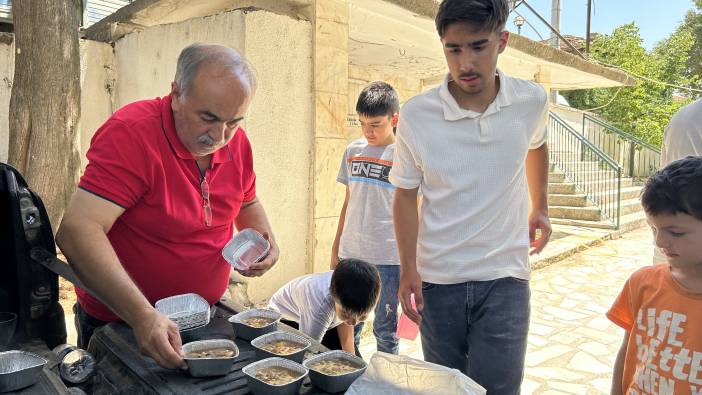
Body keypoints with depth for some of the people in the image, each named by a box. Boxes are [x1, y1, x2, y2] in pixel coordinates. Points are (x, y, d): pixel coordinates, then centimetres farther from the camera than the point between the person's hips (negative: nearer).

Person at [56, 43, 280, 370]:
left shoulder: (237, 142, -6)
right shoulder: (131, 133, -26)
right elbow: (77, 231, -34)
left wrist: (265, 239, -9)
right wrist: (143, 316, -43)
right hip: (120, 323, -5)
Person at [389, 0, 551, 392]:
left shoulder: (532, 101, -6)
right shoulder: (416, 114, -12)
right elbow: (406, 196, -2)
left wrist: (540, 206, 19)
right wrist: (409, 269, -6)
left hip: (504, 278, 0)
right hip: (436, 280, 0)